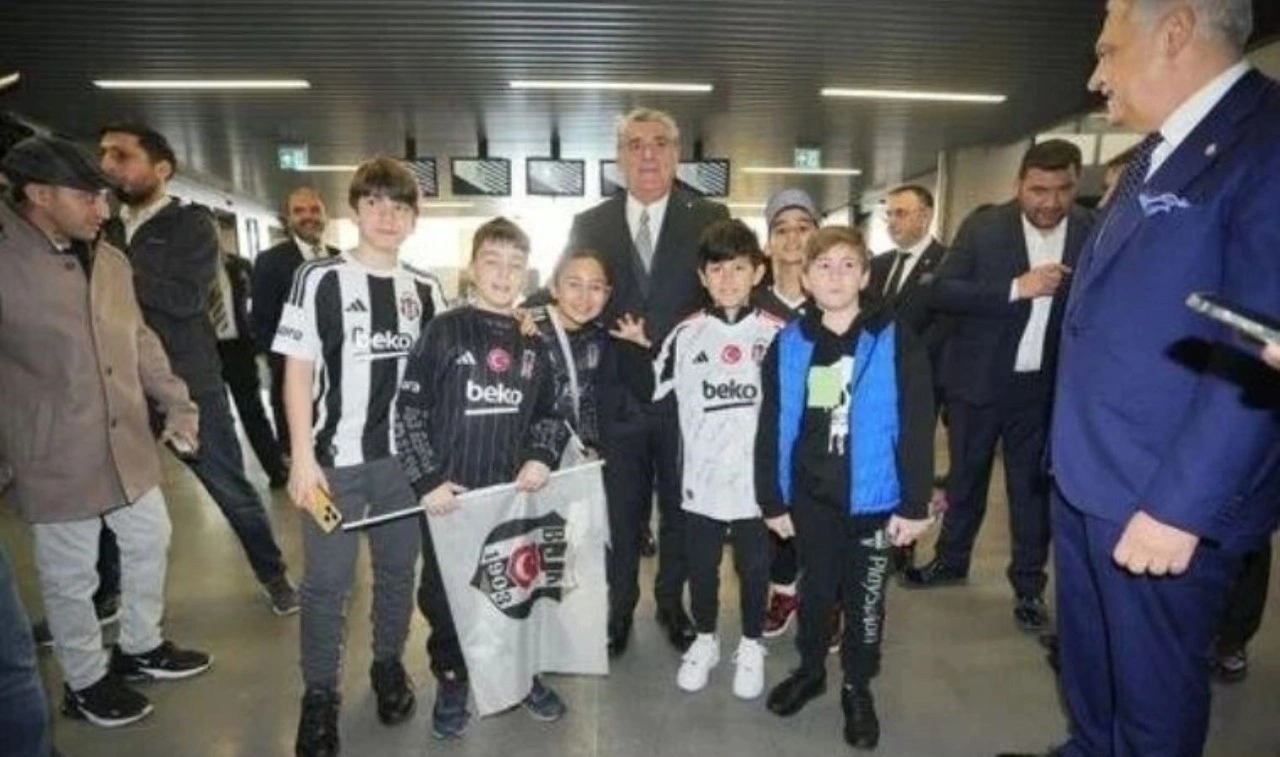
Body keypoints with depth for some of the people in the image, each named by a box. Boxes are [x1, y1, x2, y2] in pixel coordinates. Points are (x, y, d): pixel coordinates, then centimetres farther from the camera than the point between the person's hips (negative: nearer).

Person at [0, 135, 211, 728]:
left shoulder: (111, 260, 6)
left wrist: (176, 403, 9)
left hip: (129, 446, 6)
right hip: (54, 458, -6)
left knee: (149, 543, 19)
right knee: (70, 578, 10)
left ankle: (139, 647, 41)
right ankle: (85, 680, 32)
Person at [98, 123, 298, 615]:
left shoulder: (192, 224, -4)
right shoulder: (104, 228, 11)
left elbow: (186, 298, -18)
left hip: (189, 386, -5)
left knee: (233, 491, 5)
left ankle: (272, 575, 25)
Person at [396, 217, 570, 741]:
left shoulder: (533, 341, 6)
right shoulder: (444, 331, -6)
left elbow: (549, 411, 13)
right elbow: (409, 411, -6)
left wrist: (542, 456, -4)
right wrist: (427, 480, -11)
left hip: (515, 492, 3)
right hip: (450, 493, -2)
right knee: (444, 591, 11)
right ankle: (451, 683, 33)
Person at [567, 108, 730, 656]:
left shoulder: (710, 219, 1)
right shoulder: (589, 225, 4)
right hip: (617, 397, 1)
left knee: (679, 507, 16)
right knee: (620, 511, 15)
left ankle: (672, 602, 38)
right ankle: (619, 607, 35)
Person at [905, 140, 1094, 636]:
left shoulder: (1094, 232, -3)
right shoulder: (983, 226, -7)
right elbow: (941, 292, -14)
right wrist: (1015, 288, -23)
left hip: (1045, 386, 1)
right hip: (979, 378, 0)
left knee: (1033, 485, 12)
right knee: (965, 476, 15)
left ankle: (1029, 585, 28)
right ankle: (951, 560, 35)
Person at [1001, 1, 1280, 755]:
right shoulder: (1158, 153, 12)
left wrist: (1180, 505, -21)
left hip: (1162, 497, -8)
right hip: (1089, 477, 8)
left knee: (1151, 686, 12)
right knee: (1086, 653, 24)